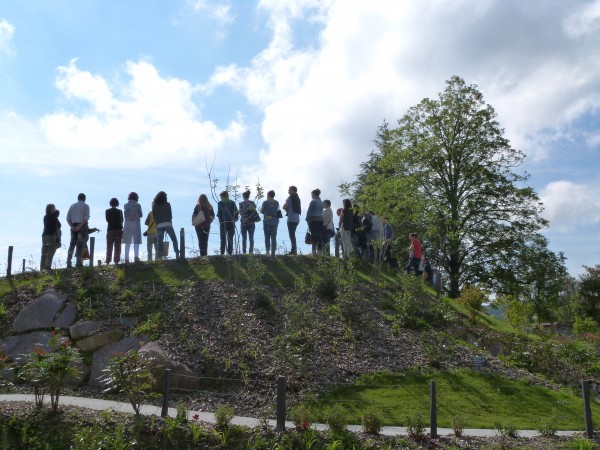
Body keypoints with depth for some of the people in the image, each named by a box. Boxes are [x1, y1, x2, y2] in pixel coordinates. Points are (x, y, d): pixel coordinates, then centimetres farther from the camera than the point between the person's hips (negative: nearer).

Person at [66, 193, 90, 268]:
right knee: (80, 245, -3)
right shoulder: (86, 206, -1)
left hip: (73, 227, 4)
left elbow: (68, 218, 5)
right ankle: (78, 263, -6)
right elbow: (86, 218, -14)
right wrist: (80, 226, -14)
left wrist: (72, 226, -3)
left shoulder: (72, 206, 13)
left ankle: (68, 263, 5)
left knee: (72, 244, 9)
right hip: (83, 226, -4)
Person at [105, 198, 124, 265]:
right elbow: (121, 221, 2)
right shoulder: (119, 211, -3)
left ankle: (108, 262, 1)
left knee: (109, 247, 5)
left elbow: (107, 220, 7)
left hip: (110, 230, 1)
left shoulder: (107, 211, -1)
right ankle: (116, 261, -1)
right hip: (118, 230, -1)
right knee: (117, 247, 3)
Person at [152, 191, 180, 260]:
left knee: (160, 241, 6)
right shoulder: (167, 204, 2)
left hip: (159, 225, 2)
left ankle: (159, 256, -3)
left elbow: (154, 216, 7)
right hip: (168, 224, -2)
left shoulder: (154, 206, 6)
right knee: (174, 239, 4)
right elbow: (170, 215, 5)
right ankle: (177, 254, -8)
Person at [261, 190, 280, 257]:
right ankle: (273, 252, 1)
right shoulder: (277, 203, 2)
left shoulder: (265, 202, -8)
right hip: (275, 222, 3)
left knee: (267, 237, 7)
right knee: (274, 238, 4)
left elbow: (262, 211, -3)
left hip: (267, 222, -3)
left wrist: (261, 208, 18)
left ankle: (267, 251, 2)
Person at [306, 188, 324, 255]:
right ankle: (320, 250, 6)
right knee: (319, 235, 8)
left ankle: (314, 251, -12)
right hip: (320, 219, 7)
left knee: (314, 235, -9)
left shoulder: (313, 201, -8)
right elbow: (321, 211, 15)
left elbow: (309, 211, -10)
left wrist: (307, 218, -4)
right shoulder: (321, 202, 15)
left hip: (313, 219, -7)